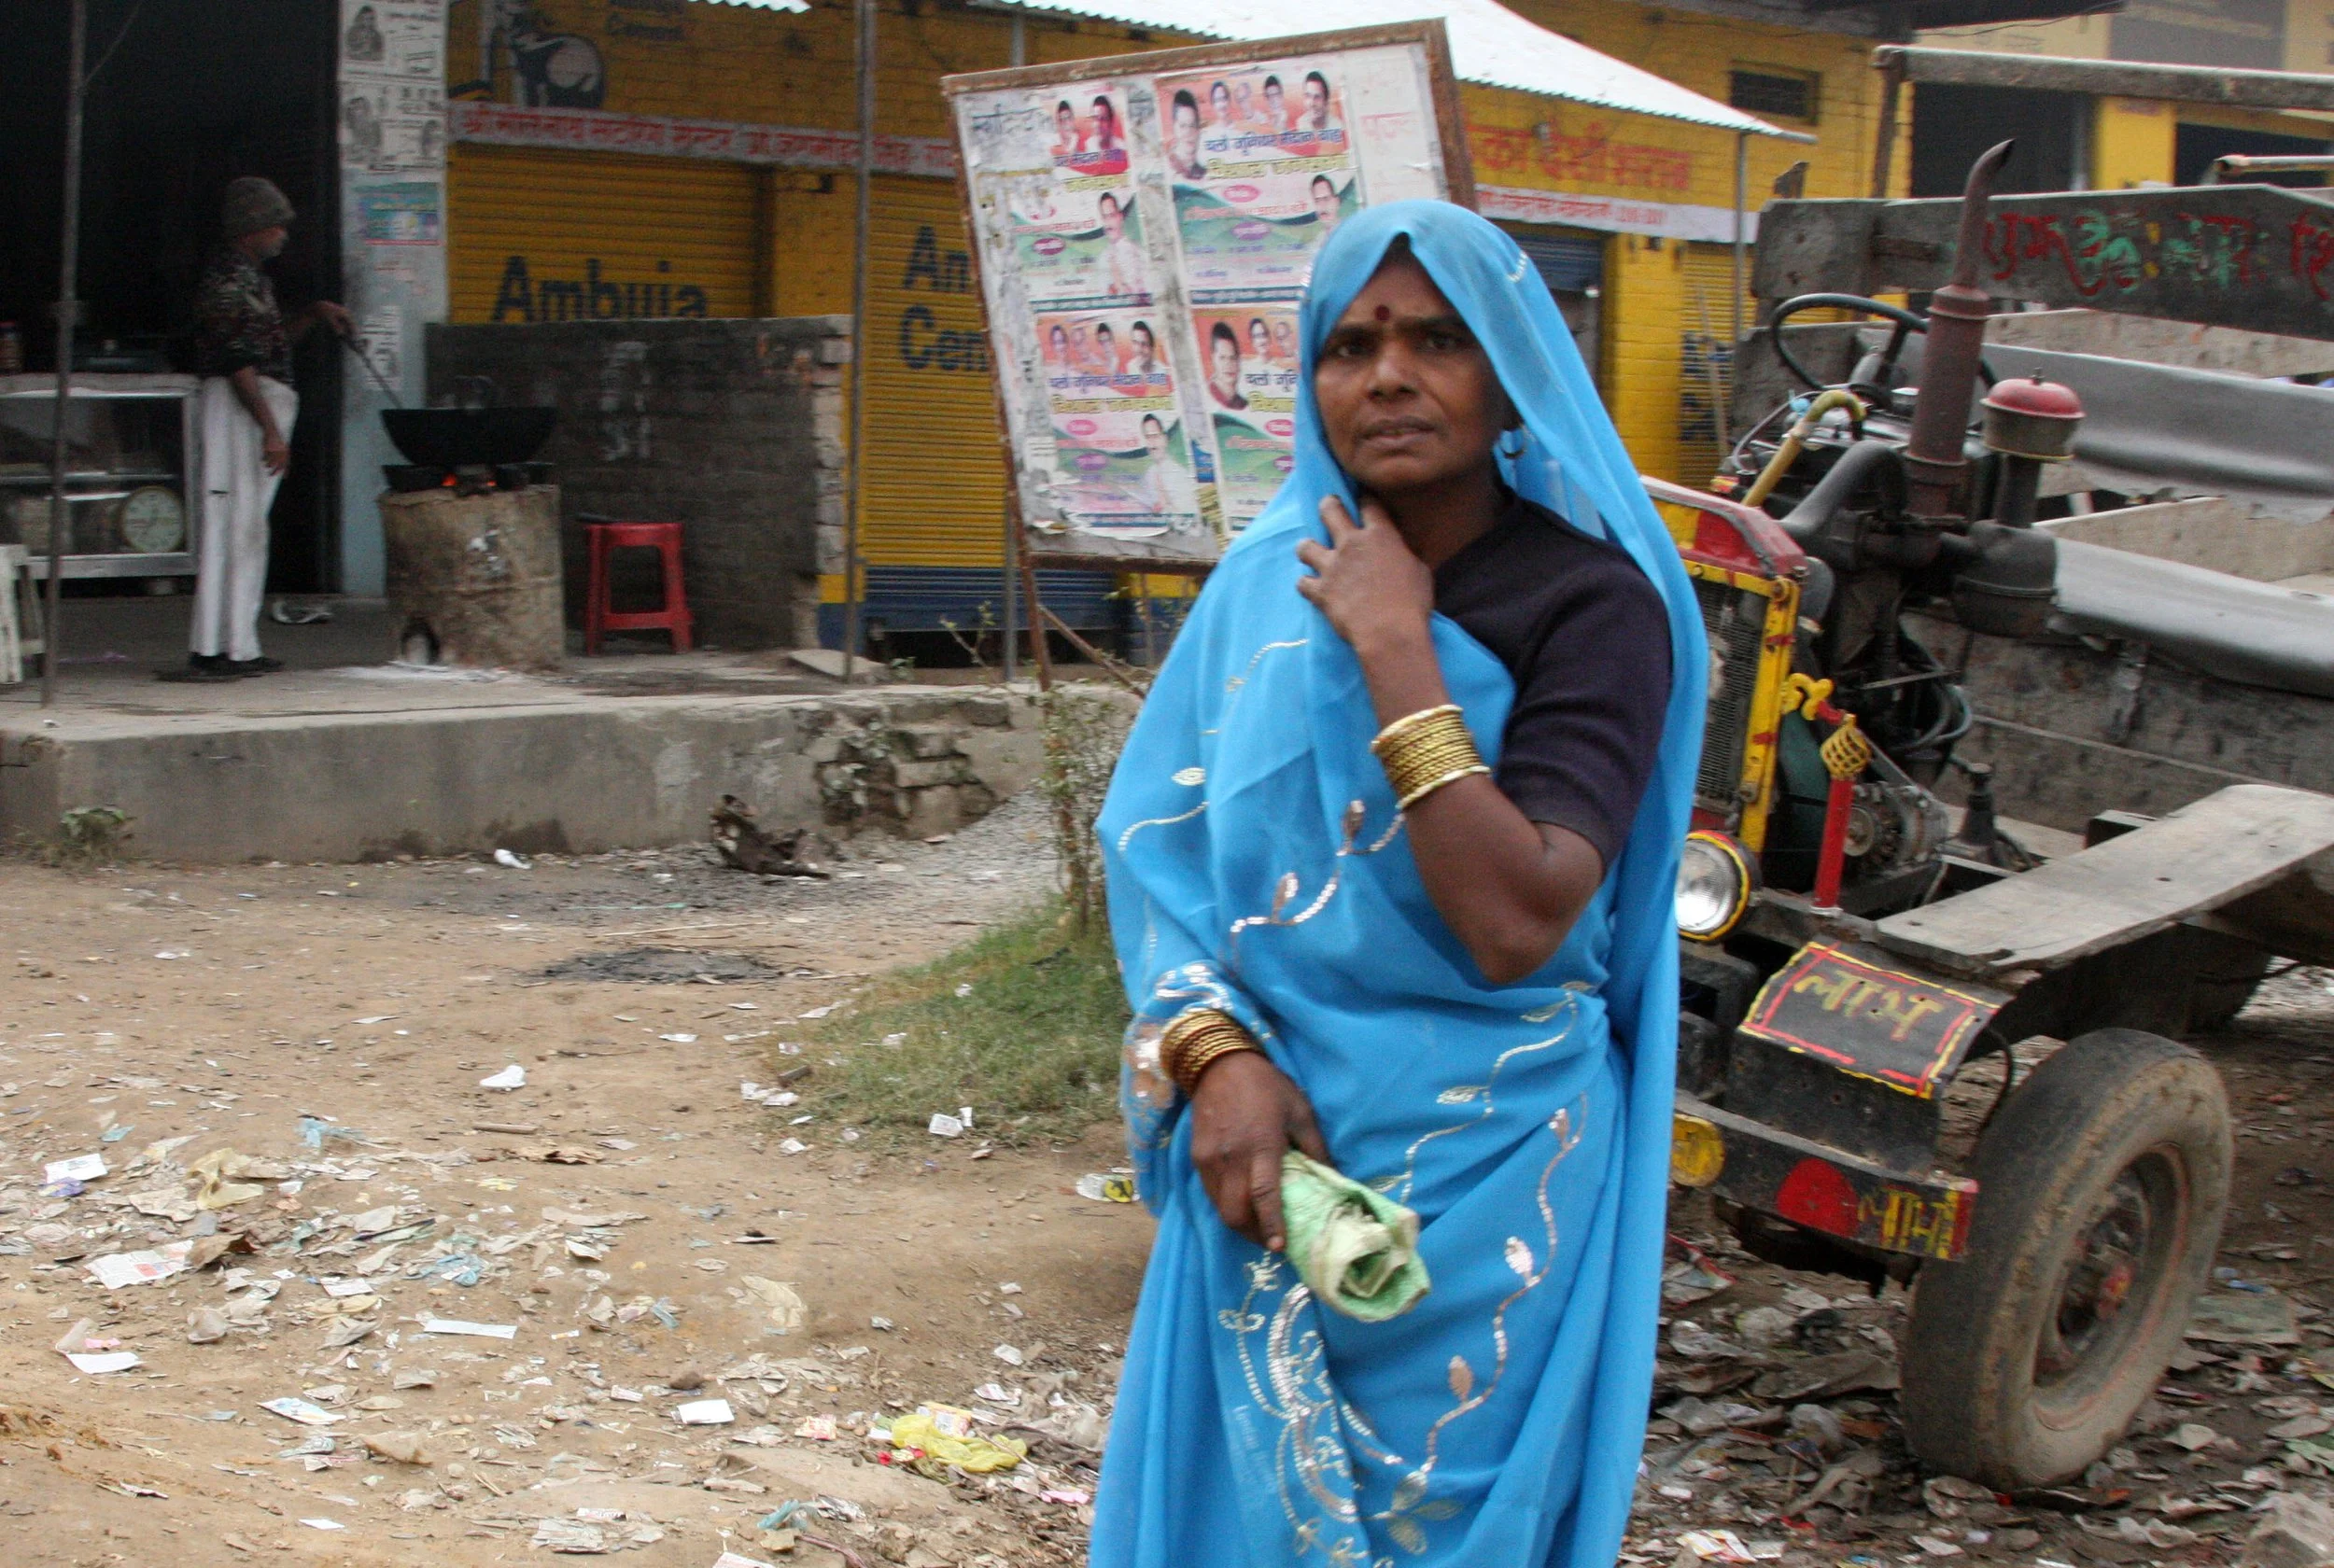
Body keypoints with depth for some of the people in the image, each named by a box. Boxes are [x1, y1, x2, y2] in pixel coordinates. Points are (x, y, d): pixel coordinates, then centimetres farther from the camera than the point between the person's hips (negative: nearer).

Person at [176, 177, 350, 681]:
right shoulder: (229, 278, -12)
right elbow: (238, 361, -20)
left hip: (260, 406, 11)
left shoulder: (248, 276, 20)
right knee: (232, 524, -11)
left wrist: (316, 313, 18)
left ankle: (239, 648, 14)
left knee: (250, 530, 10)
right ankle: (212, 651, -11)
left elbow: (271, 343, 29)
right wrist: (271, 430, -23)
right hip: (238, 408, -11)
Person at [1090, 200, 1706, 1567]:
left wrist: (1395, 653, -20)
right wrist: (1217, 1053, -13)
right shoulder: (1270, 579, 4)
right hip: (1264, 1143, 5)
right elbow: (1162, 842, 3)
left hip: (1480, 1171, -4)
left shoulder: (1590, 605, -12)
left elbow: (1515, 923, -23)